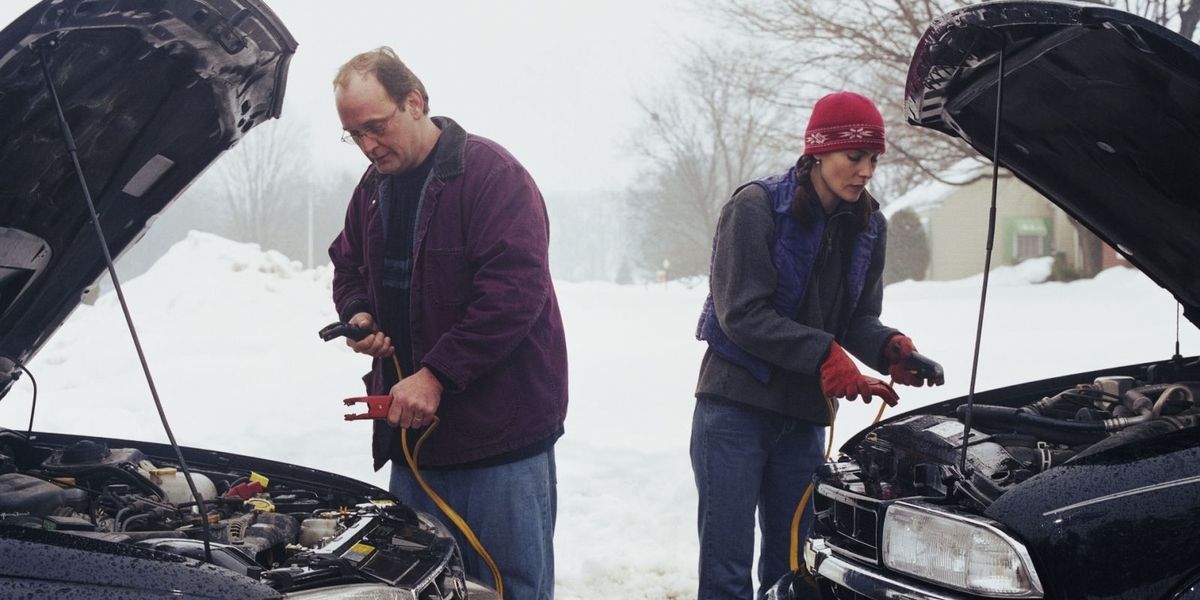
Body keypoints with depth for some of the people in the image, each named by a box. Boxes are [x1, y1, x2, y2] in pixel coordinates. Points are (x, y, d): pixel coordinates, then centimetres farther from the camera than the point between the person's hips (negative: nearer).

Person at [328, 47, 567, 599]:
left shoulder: (490, 173, -11)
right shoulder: (373, 187, 13)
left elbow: (514, 288, -20)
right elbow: (348, 267, 28)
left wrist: (438, 374, -22)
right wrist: (358, 314, 4)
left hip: (501, 439, -7)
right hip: (411, 433, 7)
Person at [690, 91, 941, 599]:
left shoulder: (868, 227, 7)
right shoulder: (756, 208, -11)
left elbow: (859, 319, 11)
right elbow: (742, 314, -17)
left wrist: (890, 349, -11)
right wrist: (824, 355, -24)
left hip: (804, 417, 6)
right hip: (736, 409, -5)